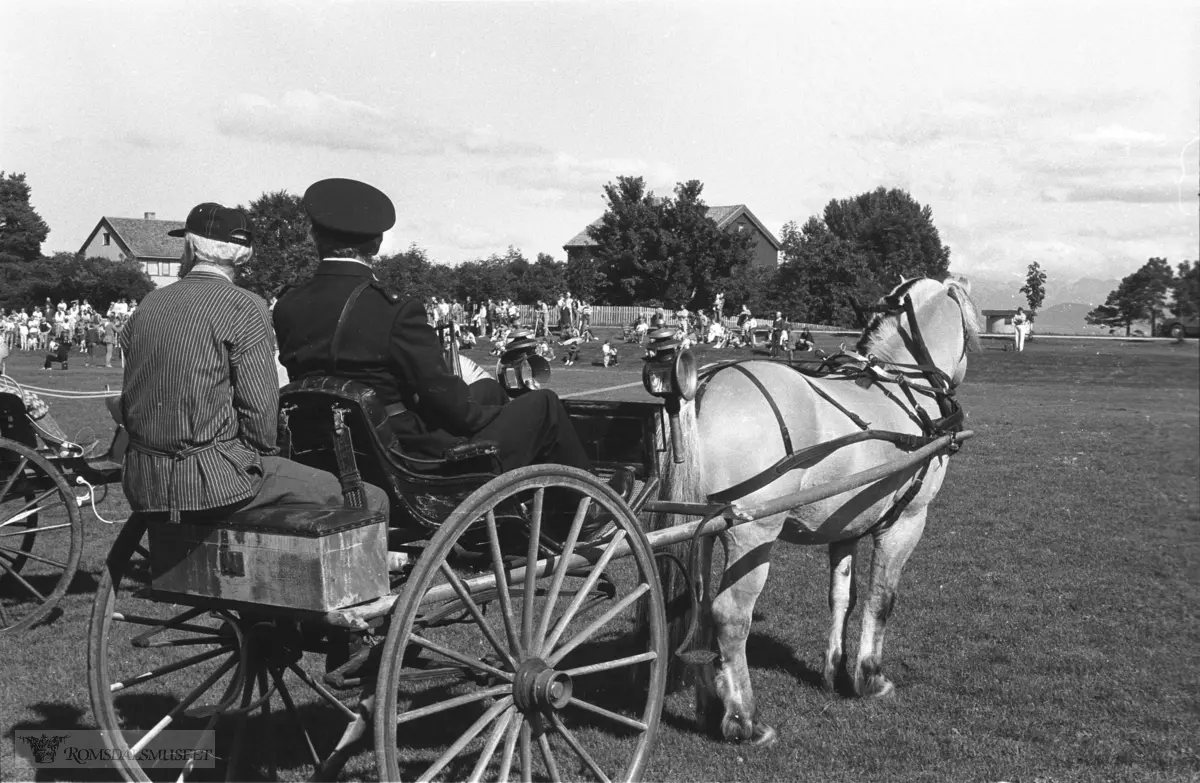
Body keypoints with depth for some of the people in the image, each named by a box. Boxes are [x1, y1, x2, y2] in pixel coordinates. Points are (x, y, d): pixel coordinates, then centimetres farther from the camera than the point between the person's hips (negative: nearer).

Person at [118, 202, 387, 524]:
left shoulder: (147, 304, 10)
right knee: (372, 501, -3)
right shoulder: (245, 308, -9)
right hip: (215, 483, -7)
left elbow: (128, 404, 13)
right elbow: (261, 408, -12)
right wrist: (263, 453, 6)